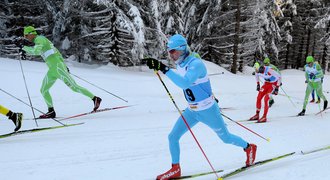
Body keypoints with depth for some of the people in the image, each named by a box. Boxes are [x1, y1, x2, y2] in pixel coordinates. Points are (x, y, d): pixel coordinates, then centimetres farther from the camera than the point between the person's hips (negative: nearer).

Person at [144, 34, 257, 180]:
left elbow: (184, 83, -44)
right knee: (173, 137, 1)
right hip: (191, 111, 7)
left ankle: (249, 148, 42)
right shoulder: (180, 65, 0)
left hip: (208, 111, -7)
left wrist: (164, 69, -48)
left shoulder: (196, 64, -26)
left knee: (226, 138, 13)